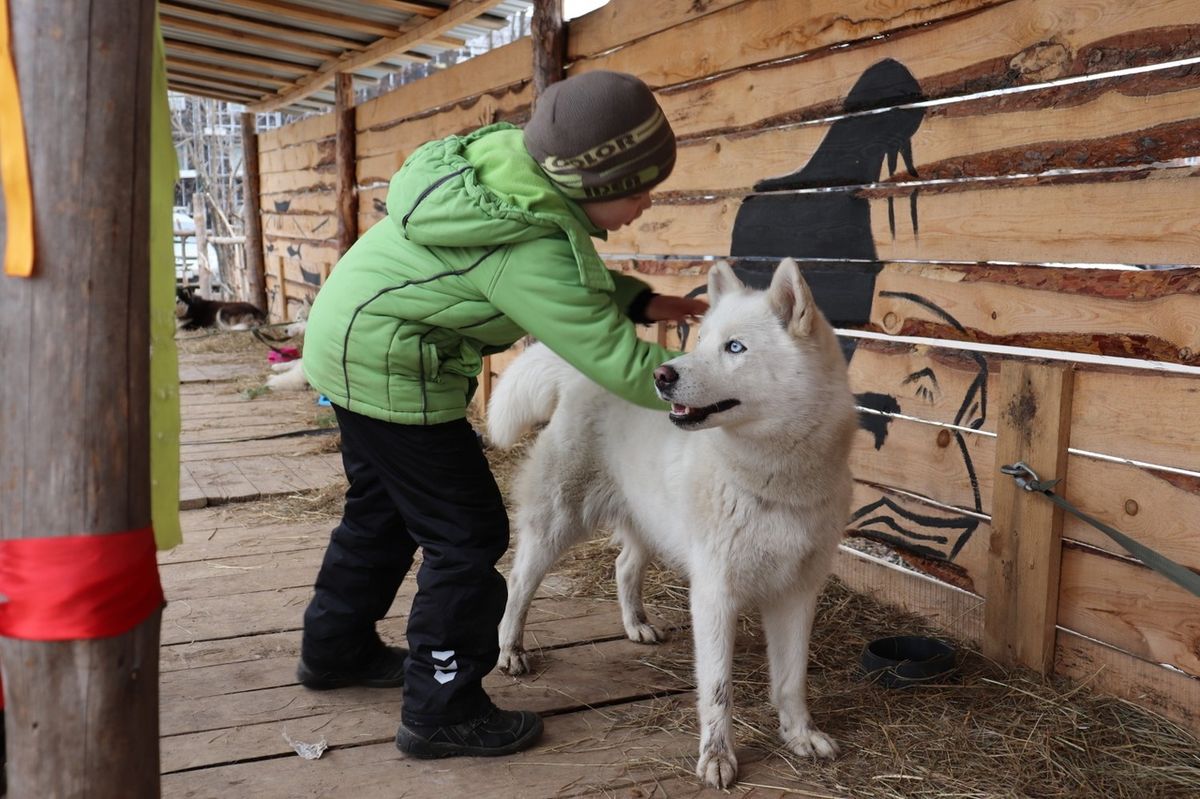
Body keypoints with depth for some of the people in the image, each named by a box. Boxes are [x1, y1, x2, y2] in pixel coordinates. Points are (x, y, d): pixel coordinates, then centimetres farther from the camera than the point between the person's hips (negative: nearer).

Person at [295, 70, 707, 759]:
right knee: (467, 532, -2)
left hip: (350, 340, 10)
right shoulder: (532, 252, -31)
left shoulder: (511, 156, -6)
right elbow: (619, 363, -26)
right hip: (390, 367, -10)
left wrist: (643, 301, -1)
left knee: (382, 508, 23)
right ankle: (441, 711, 9)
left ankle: (336, 650, 41)